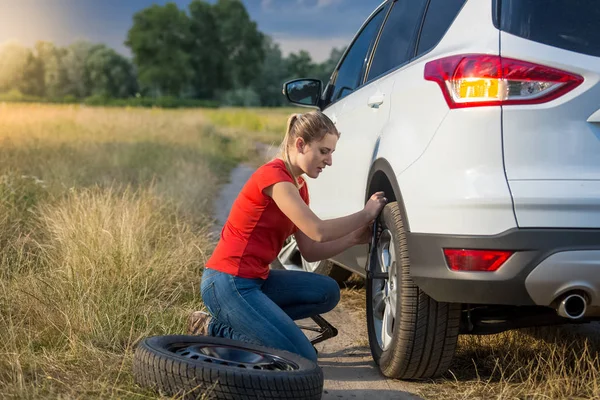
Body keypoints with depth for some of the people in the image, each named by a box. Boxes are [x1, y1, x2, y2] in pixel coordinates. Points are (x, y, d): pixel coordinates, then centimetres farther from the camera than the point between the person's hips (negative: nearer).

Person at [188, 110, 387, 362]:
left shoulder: (298, 184, 14)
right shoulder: (273, 176, -16)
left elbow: (310, 252, 11)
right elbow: (318, 232, -22)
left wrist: (355, 238, 1)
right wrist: (366, 214, -10)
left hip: (255, 279, 10)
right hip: (227, 284, -10)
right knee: (304, 360, -11)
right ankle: (215, 331, -2)